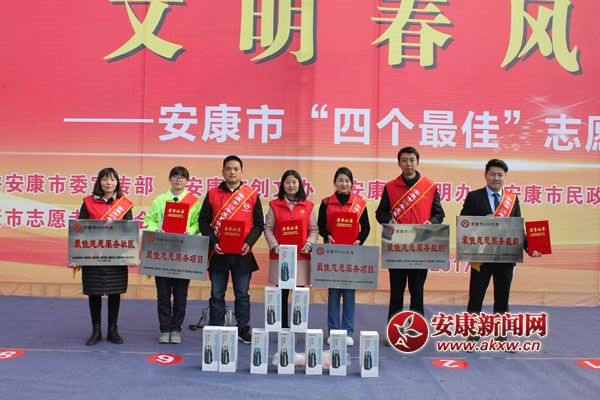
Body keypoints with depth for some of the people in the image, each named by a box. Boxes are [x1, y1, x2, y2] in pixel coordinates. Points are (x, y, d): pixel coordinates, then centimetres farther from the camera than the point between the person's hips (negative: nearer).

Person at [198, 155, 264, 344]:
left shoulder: (252, 195, 4)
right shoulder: (212, 194, 5)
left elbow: (259, 224, 5)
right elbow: (203, 222, 4)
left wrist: (248, 243, -10)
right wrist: (213, 242, -10)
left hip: (243, 254, 0)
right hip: (218, 253, 0)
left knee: (242, 294, 9)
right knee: (217, 295, 7)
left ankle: (243, 330, 21)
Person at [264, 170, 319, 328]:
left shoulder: (308, 206, 9)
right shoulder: (274, 205, 7)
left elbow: (314, 229, 8)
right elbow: (268, 228, 4)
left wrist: (309, 245, -7)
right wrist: (275, 246, -9)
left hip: (301, 256, 0)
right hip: (280, 256, 0)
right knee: (282, 293, 4)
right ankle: (283, 327, 14)